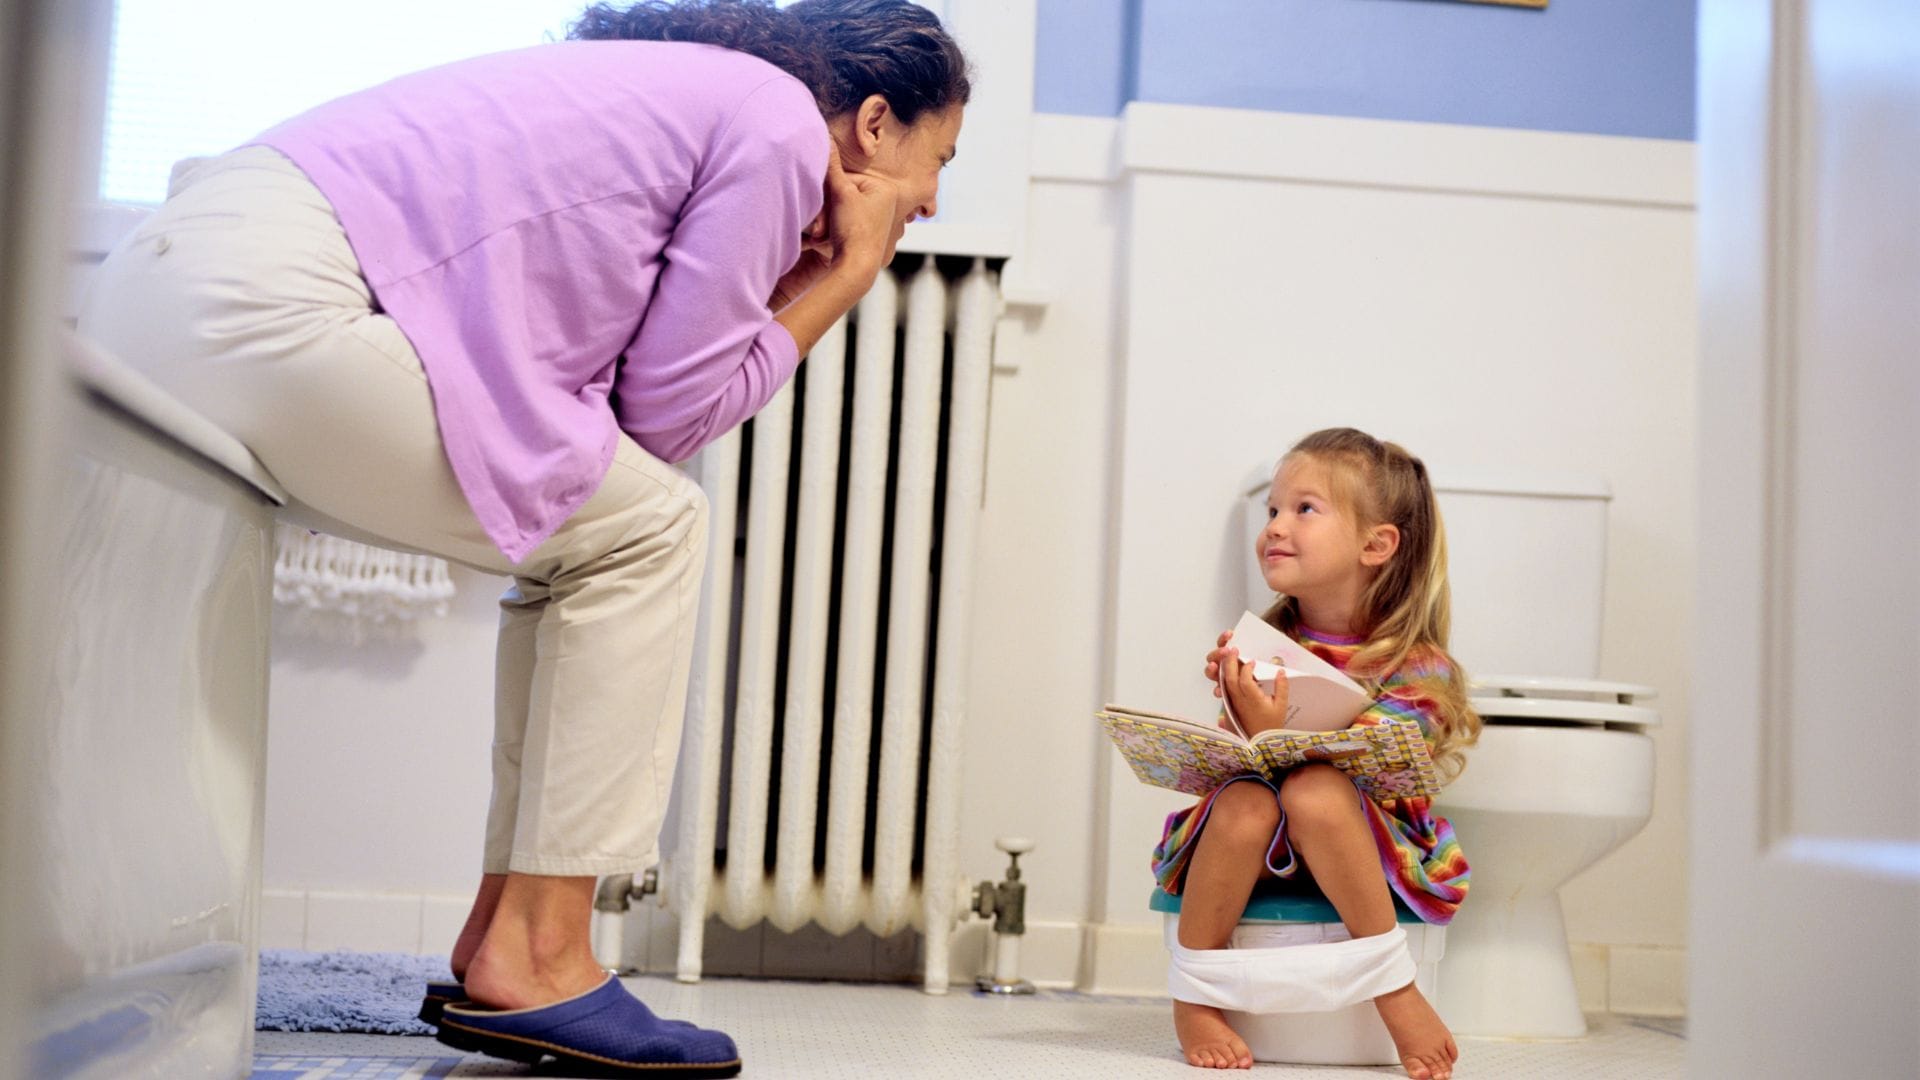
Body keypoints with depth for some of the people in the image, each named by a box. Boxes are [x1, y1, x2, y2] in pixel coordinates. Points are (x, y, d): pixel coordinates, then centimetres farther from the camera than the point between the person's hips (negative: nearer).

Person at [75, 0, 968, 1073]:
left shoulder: (690, 91, 26)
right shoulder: (781, 121, -2)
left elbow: (630, 404, 19)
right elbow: (673, 410, -2)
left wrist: (799, 267, 16)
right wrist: (843, 278, 8)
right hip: (264, 309, -10)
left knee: (581, 535, 14)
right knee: (647, 531, -3)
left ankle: (498, 944, 13)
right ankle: (535, 962, -3)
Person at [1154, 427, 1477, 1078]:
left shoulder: (1417, 669, -7)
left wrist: (1271, 735, -32)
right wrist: (1237, 708, -16)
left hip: (1364, 855, -3)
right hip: (1255, 851, 3)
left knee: (1313, 790, -33)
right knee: (1244, 802, -30)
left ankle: (1393, 982, -20)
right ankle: (1193, 997, -15)